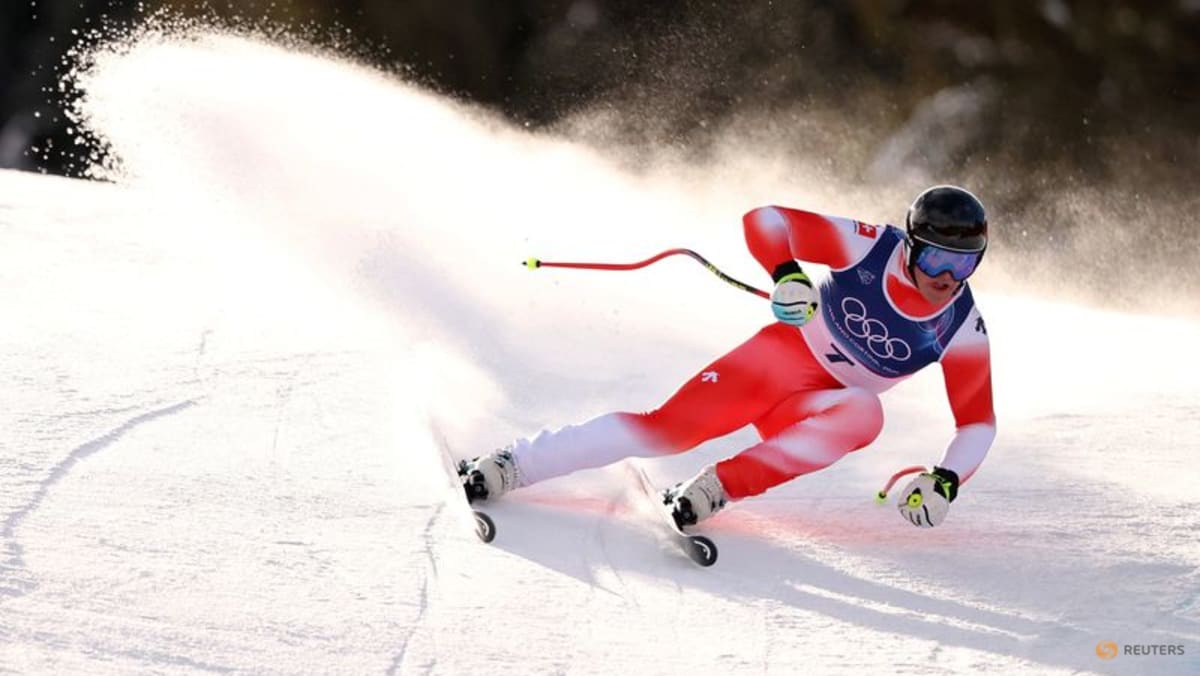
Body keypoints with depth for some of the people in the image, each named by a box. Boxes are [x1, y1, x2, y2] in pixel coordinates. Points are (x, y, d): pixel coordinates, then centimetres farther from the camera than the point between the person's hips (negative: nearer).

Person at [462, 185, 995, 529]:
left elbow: (978, 421, -4)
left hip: (822, 408, 2)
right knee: (671, 426, -21)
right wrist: (786, 274, -34)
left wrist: (946, 481, -22)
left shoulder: (963, 331, -14)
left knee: (864, 415, -33)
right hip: (781, 354, -2)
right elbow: (766, 220, -14)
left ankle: (714, 489, -33)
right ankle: (510, 466, -15)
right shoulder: (872, 248, -19)